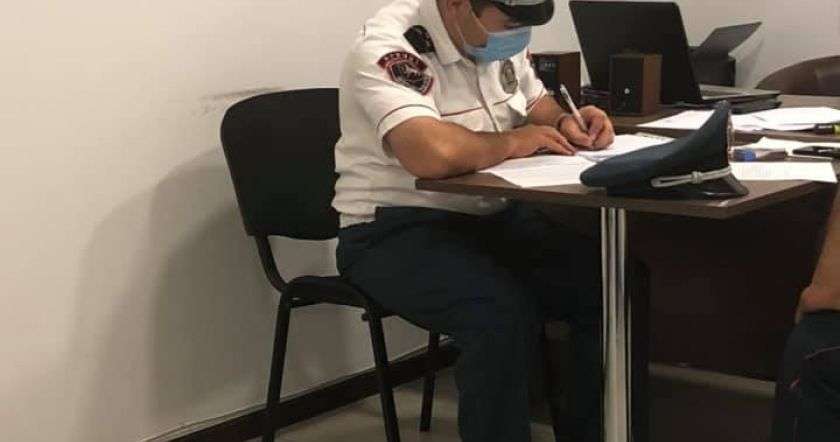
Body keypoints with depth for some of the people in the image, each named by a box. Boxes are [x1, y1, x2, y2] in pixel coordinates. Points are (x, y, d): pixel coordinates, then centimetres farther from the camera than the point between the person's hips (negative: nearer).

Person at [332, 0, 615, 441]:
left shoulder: (499, 37, 5)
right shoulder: (388, 49, -22)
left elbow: (536, 103, 23)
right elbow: (434, 154, -38)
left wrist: (564, 123, -1)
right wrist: (512, 141, -19)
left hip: (495, 217, 8)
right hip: (397, 229, -7)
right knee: (502, 312, -34)